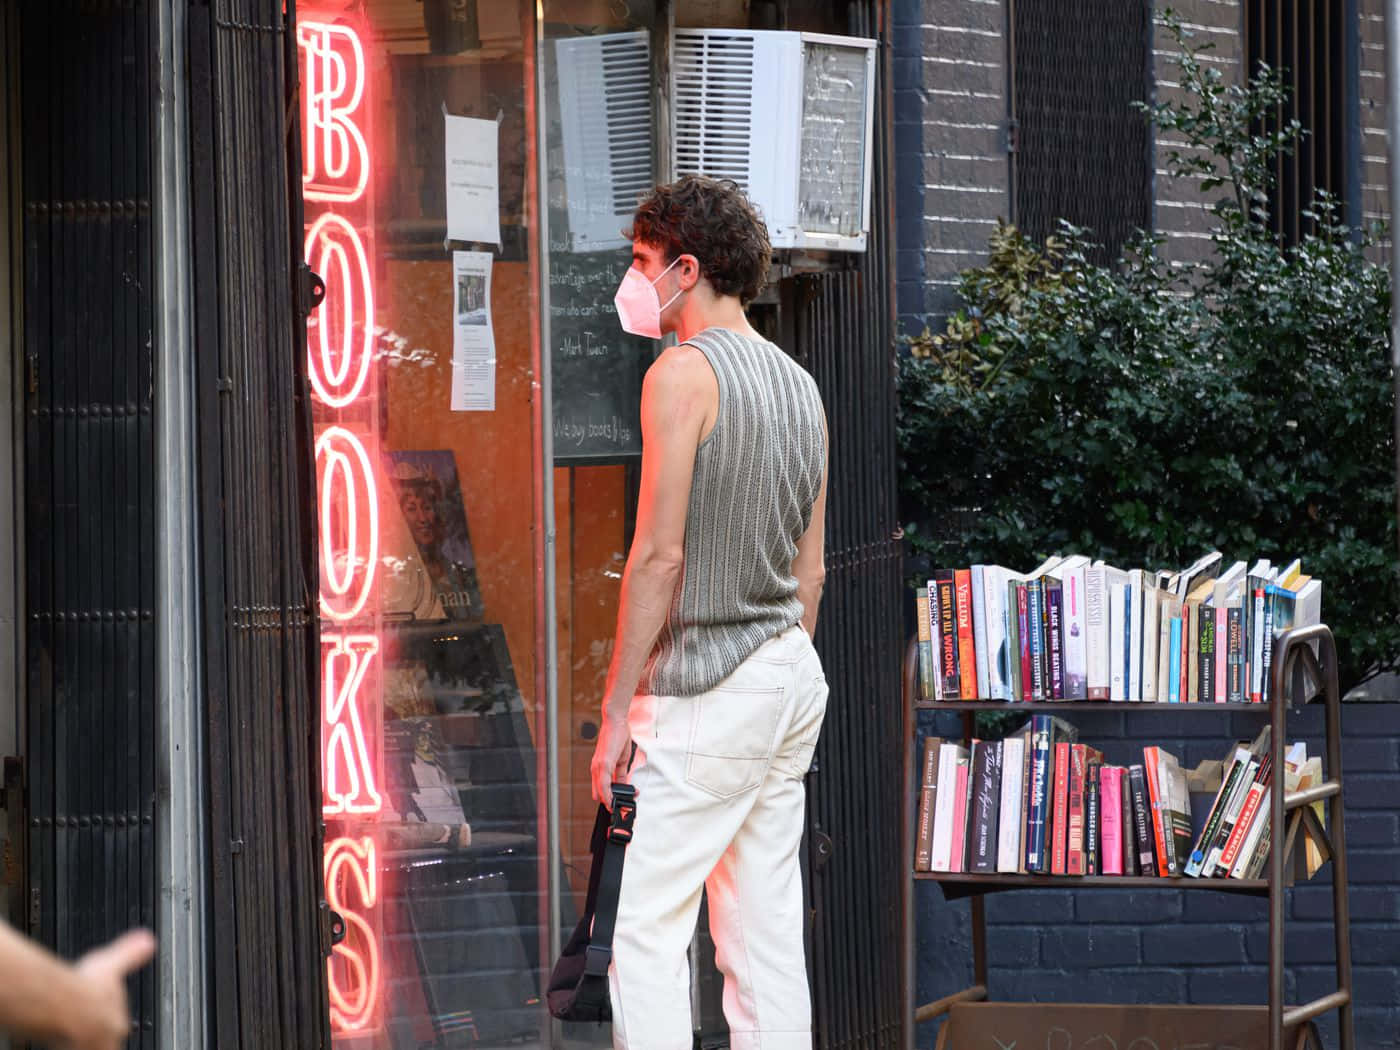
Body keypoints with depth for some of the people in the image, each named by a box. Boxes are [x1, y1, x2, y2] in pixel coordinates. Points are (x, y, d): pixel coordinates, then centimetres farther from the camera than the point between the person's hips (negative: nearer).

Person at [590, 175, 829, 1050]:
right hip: (792, 681, 8)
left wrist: (617, 707, -13)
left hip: (703, 691, -8)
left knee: (647, 930, -8)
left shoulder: (685, 372, -11)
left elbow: (659, 556, -16)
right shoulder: (801, 385, 13)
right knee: (767, 936, 9)